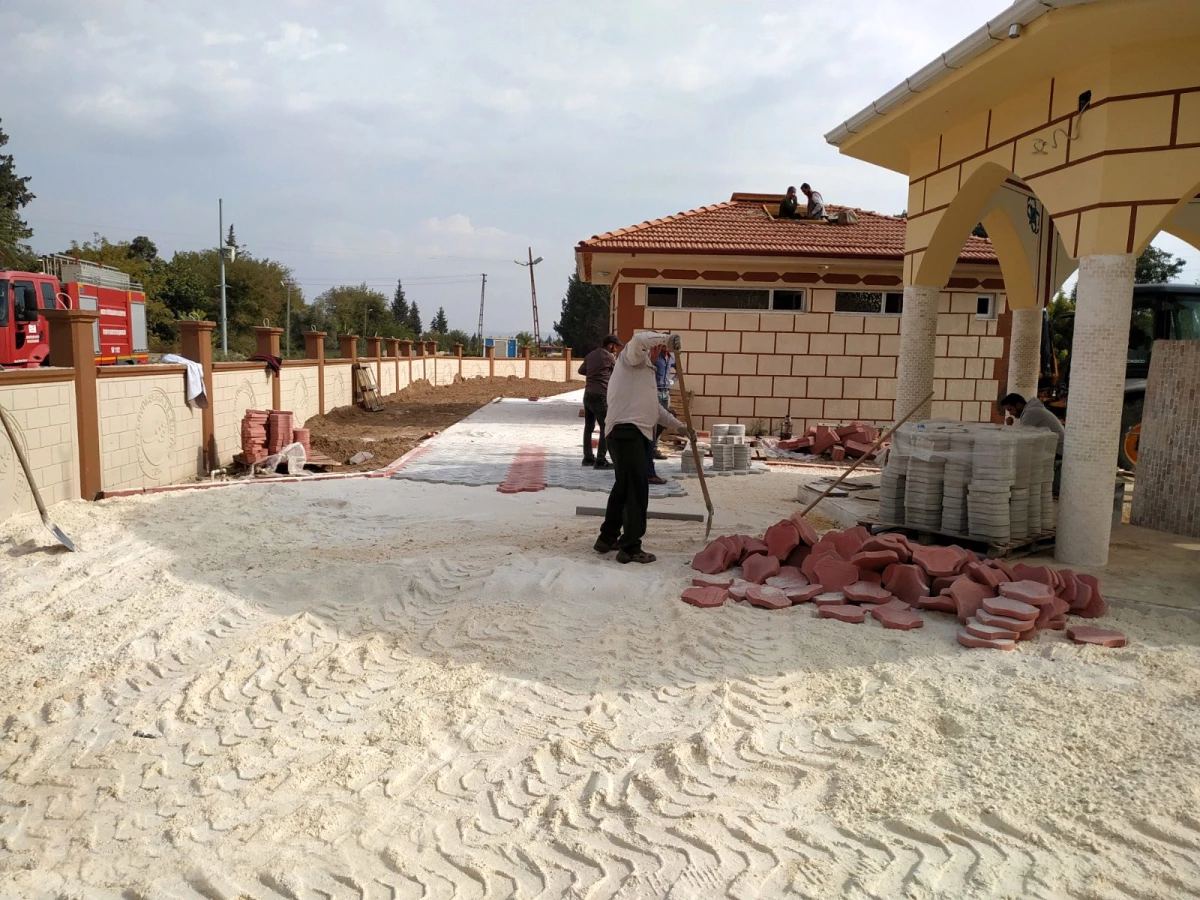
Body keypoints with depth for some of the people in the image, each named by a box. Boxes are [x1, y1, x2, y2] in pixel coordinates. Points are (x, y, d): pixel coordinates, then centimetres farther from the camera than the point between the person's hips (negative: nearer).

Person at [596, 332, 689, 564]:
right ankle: (630, 548, -9)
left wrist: (678, 425, 25)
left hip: (636, 433, 11)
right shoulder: (632, 357, 0)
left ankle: (608, 538, 27)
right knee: (637, 488, -11)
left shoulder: (646, 369, 29)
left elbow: (655, 408, 32)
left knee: (624, 486, 17)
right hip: (626, 431, -11)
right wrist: (667, 339, -14)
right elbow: (639, 339, -25)